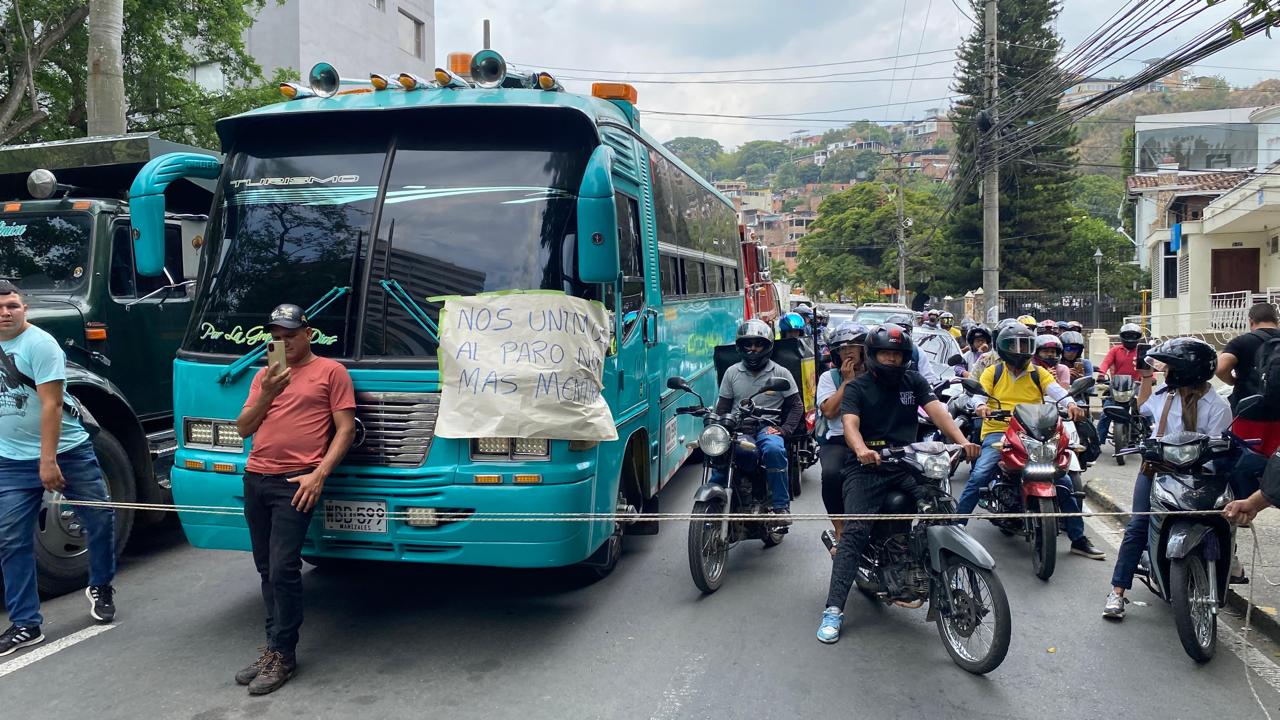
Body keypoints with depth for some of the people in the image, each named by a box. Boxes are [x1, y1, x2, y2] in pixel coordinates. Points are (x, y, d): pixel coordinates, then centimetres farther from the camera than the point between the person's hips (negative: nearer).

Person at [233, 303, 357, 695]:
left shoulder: (330, 371, 1)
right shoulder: (264, 375, 16)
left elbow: (346, 430, -4)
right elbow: (244, 429, 13)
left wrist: (318, 475, -13)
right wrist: (267, 393, -3)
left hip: (295, 483, -6)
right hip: (255, 479, 6)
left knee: (283, 570, -9)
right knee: (267, 571, 11)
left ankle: (282, 655, 1)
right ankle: (274, 647, 19)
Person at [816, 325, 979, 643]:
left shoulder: (914, 382, 13)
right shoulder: (857, 388, 4)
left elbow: (937, 411, -1)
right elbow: (850, 423, -13)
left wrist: (962, 441, -20)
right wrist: (861, 449, -36)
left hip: (907, 462, 3)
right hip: (867, 465, -3)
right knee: (856, 530, -18)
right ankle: (834, 609, -20)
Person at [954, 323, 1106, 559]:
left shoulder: (1039, 373, 13)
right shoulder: (993, 372, 10)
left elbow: (1056, 391, -4)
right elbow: (979, 392, -6)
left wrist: (1070, 404, -26)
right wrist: (981, 406, -30)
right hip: (998, 432, -2)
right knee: (978, 476, -25)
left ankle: (1078, 538, 8)